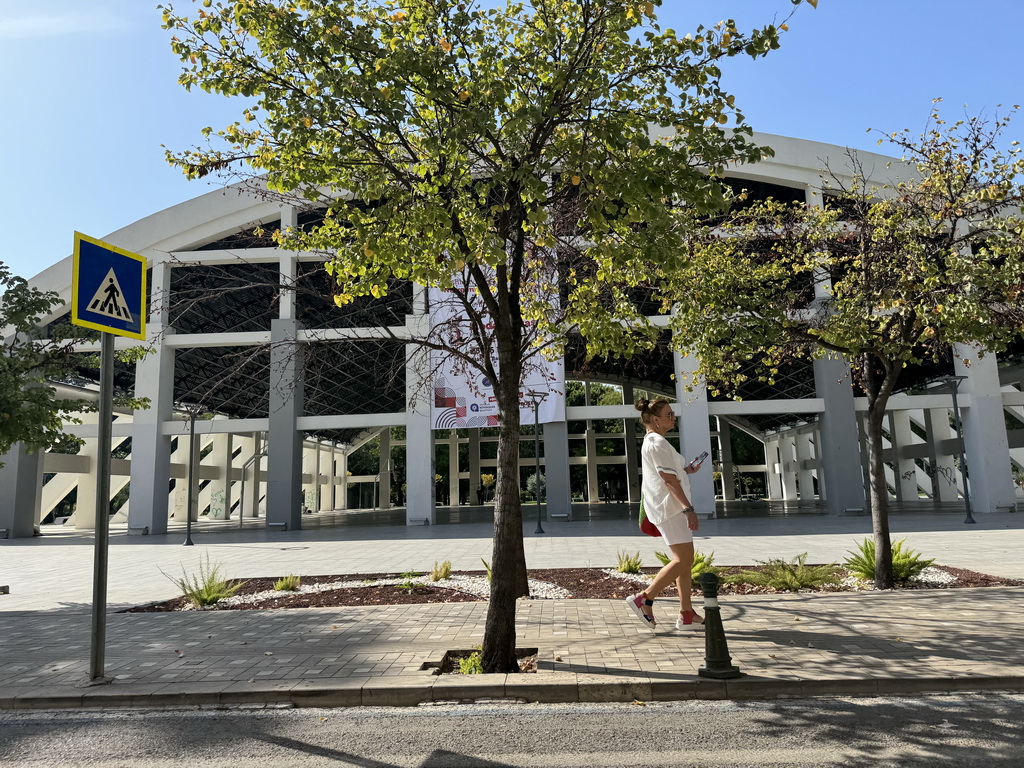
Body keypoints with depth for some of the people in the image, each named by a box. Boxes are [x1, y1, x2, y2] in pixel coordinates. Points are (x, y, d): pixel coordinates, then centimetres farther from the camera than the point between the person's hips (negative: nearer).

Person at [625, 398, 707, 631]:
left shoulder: (651, 442, 18)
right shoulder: (658, 443, -15)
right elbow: (669, 480, -21)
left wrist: (686, 470, 21)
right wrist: (688, 509, -23)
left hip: (668, 508, 11)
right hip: (670, 508, -11)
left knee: (684, 560, 10)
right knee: (683, 560, -10)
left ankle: (686, 614, 13)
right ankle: (644, 600, -5)